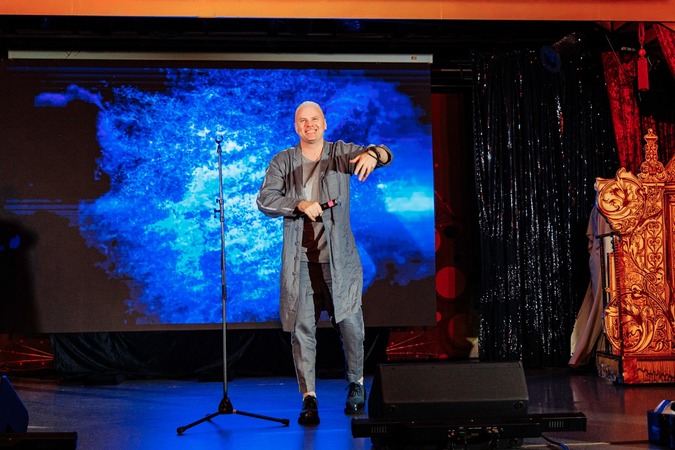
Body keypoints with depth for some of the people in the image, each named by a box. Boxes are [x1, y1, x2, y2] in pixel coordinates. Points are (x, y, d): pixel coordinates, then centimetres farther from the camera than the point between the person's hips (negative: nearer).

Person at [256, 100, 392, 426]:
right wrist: (300, 205, -20)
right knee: (302, 328, -1)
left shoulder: (341, 153, 3)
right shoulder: (282, 161, 5)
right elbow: (265, 200, -5)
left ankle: (356, 383, 26)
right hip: (300, 260, 0)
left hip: (338, 258, 0)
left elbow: (384, 155, -10)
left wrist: (373, 154, -35)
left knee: (350, 323, 2)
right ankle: (309, 398, 8)